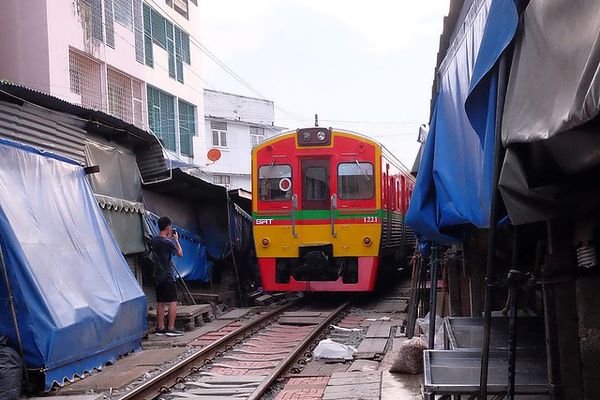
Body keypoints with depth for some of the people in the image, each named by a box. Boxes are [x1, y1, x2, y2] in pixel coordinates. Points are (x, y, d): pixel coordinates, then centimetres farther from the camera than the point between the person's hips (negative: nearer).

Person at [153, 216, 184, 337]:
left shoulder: (154, 240, 6)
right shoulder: (168, 242, -16)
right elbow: (180, 254, -3)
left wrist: (169, 238, 16)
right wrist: (176, 240, 7)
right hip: (168, 276, -8)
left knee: (160, 303, 11)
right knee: (173, 302, -2)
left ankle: (160, 328, 14)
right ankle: (171, 328, -3)